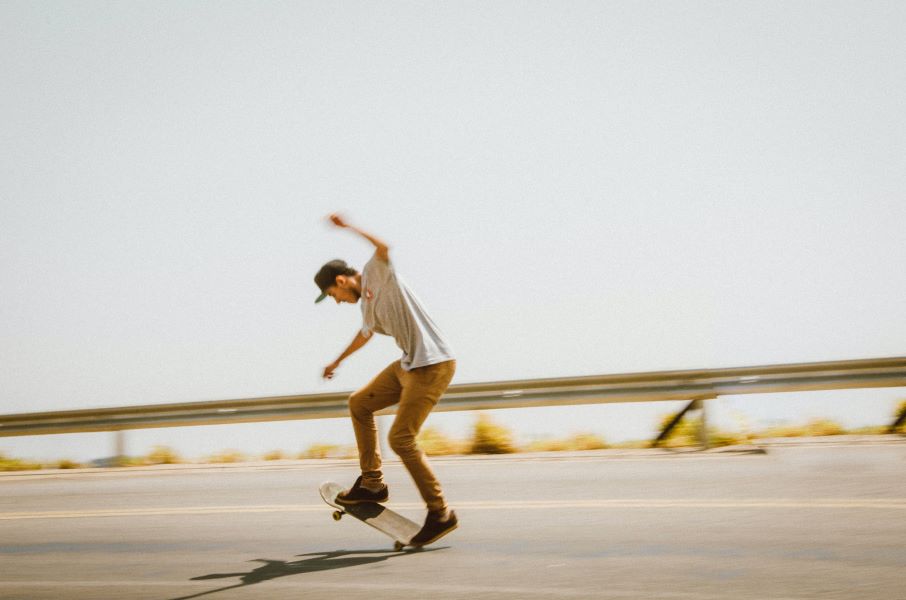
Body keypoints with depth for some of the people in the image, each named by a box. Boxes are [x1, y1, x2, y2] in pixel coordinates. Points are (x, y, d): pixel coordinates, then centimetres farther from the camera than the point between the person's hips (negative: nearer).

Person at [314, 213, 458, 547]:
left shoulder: (377, 273, -6)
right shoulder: (367, 303, 19)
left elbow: (383, 247, -29)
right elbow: (366, 332, 39)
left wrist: (348, 227, -25)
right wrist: (338, 361, 52)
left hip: (433, 366, -10)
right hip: (409, 365, 10)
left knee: (401, 438, -12)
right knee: (359, 404, 16)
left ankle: (440, 514, -4)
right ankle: (372, 483, 20)